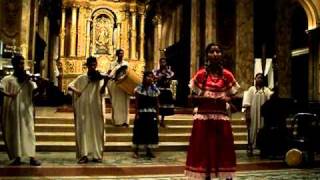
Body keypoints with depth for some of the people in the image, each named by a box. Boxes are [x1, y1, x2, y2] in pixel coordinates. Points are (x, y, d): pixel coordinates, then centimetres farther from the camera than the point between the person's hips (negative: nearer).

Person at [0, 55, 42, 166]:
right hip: (13, 110, 1)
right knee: (14, 133, 5)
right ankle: (17, 157, 14)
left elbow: (34, 92, -3)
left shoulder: (28, 78, 9)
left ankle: (32, 157, -4)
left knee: (29, 132, -4)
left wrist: (40, 87, -24)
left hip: (26, 109, 0)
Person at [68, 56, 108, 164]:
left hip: (96, 109, -1)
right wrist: (75, 89, -15)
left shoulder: (99, 77, 4)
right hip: (83, 109, 1)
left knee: (97, 131, 2)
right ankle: (83, 155, 5)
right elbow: (69, 86, 1)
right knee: (82, 131, 0)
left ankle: (97, 155, 10)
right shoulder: (81, 78, 10)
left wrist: (106, 81, -28)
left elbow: (101, 91, -13)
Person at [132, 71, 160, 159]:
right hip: (142, 113, -3)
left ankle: (149, 151, 18)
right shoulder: (139, 88, -3)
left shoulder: (155, 89, 6)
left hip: (152, 114, 3)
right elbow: (137, 103, -4)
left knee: (151, 132, 6)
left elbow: (157, 103, 8)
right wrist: (137, 114, -10)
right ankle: (136, 151, 11)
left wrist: (157, 114, 5)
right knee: (140, 132, 1)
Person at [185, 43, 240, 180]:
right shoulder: (201, 74, 1)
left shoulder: (227, 75, 5)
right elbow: (194, 97, 1)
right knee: (204, 149, 1)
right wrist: (204, 98, -17)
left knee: (224, 149, 5)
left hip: (222, 117, 2)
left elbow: (232, 96, 9)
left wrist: (226, 99, -12)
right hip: (203, 118, -1)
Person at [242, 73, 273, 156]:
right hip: (253, 113, -2)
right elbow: (247, 102, -1)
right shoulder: (251, 89, 7)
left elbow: (271, 95, -10)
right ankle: (250, 148, 3)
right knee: (252, 130, -2)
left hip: (263, 113, 2)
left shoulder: (266, 89, 12)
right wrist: (247, 113, -10)